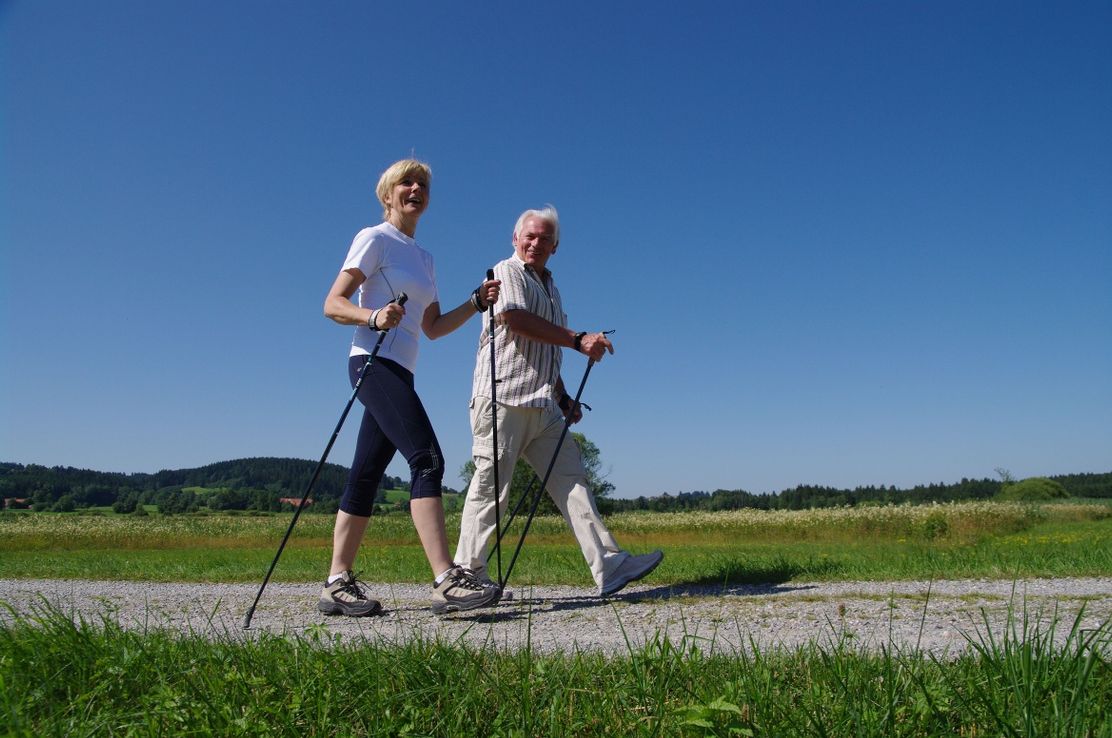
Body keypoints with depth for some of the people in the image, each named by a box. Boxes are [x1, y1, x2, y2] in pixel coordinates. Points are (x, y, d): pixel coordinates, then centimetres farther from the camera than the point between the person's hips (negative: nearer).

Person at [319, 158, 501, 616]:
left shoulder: (423, 257, 23)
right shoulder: (375, 240, 1)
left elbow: (433, 328, 22)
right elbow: (333, 304, -6)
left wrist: (476, 302, 9)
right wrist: (373, 316, -26)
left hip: (400, 372, 8)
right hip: (375, 362, -8)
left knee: (366, 476, 6)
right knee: (427, 458, -20)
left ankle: (337, 584, 11)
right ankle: (446, 581, -23)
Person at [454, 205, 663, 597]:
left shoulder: (549, 286, 27)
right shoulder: (507, 272, 2)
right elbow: (516, 319, -18)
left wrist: (563, 397, 21)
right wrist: (578, 340, -20)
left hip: (542, 406, 8)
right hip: (502, 398, -8)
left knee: (571, 479, -1)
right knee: (490, 486, -4)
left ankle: (610, 567, -4)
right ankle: (468, 572, 7)